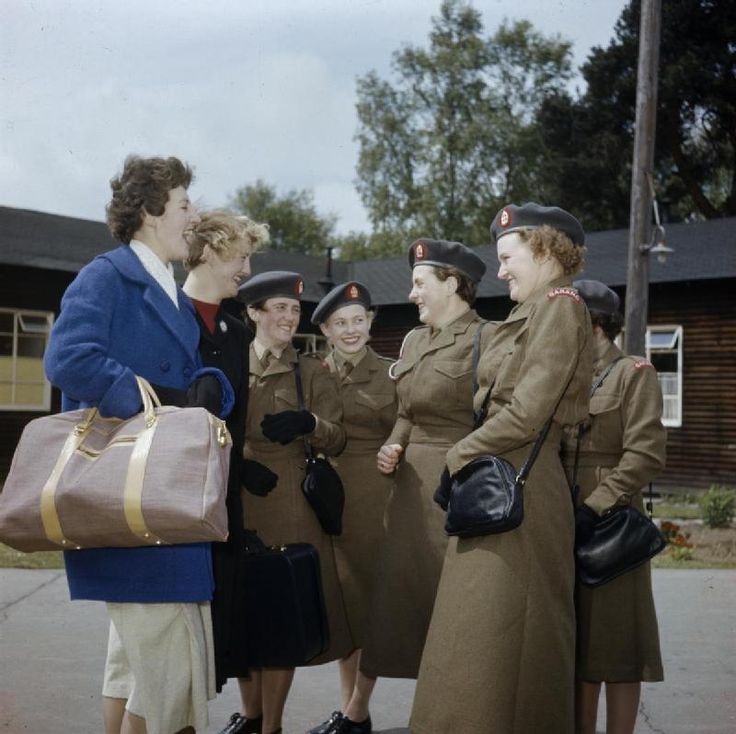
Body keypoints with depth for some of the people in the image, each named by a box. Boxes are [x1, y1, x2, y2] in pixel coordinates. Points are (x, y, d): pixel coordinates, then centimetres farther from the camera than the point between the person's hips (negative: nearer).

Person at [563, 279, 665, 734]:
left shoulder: (634, 373, -5)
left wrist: (596, 507, -21)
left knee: (615, 639, 0)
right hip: (563, 522, 6)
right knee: (577, 639, 11)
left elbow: (646, 455, -14)